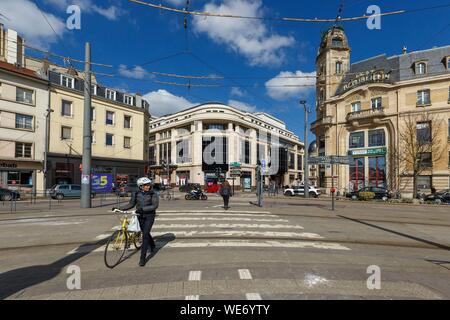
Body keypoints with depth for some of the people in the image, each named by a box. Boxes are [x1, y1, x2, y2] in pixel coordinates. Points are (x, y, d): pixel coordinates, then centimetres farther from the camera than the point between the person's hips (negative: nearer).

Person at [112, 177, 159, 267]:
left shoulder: (153, 194, -10)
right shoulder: (136, 194, 1)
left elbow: (155, 206, -19)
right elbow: (131, 204, 7)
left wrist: (142, 208, -28)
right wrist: (119, 208, -1)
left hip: (149, 216, -4)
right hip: (140, 216, 4)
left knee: (145, 235, -12)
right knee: (145, 233, 20)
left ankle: (143, 257, -5)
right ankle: (152, 245, 51)